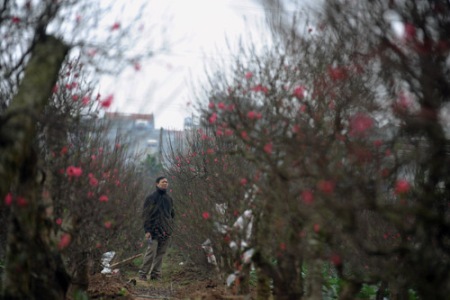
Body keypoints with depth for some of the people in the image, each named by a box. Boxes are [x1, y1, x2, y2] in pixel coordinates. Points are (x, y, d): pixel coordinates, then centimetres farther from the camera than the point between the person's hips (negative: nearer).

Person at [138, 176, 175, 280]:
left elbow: (172, 214, 25)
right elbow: (146, 215, -6)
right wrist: (147, 230, -13)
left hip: (166, 231, 6)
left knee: (160, 254, 5)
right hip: (154, 231, -5)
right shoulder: (151, 198, -2)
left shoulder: (169, 198, 16)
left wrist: (170, 227, 15)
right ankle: (143, 273, -1)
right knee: (151, 252, -10)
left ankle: (156, 274, 11)